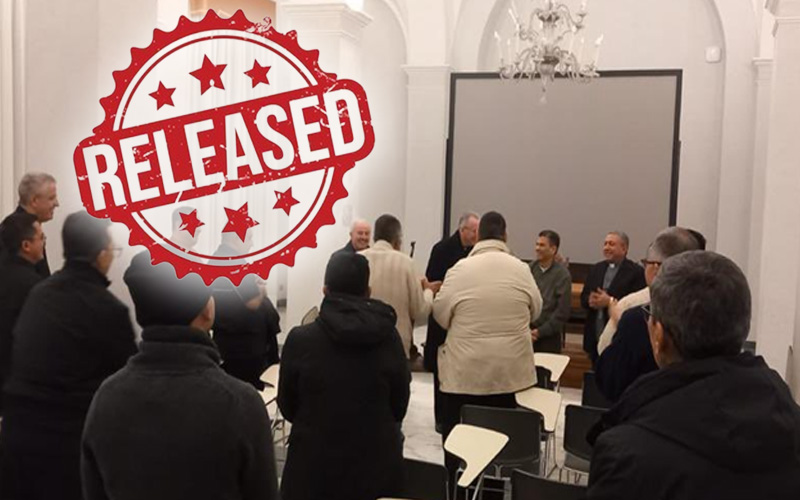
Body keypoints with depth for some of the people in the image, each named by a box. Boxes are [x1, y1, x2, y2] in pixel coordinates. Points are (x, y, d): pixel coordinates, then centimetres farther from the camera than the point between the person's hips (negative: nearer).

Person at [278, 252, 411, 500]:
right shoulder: (389, 338, -10)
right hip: (377, 463, 1)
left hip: (313, 464, -1)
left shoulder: (300, 339, -14)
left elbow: (287, 407, 0)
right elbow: (400, 405, 3)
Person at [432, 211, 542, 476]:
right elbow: (535, 310, 10)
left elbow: (440, 313, -1)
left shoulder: (460, 268, -8)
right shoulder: (521, 269, -1)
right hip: (510, 368, 2)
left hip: (465, 369, -2)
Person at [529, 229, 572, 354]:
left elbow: (563, 311, -9)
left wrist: (540, 332, -10)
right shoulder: (529, 269, 3)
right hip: (525, 331, 3)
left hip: (549, 335, -2)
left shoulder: (563, 275, -6)